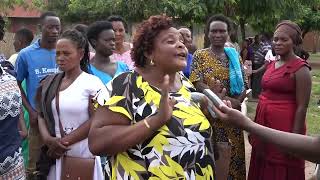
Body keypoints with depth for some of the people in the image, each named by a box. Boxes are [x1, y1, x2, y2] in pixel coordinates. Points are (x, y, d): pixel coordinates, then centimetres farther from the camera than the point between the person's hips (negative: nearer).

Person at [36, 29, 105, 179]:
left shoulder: (92, 83, -8)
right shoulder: (49, 84, 9)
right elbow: (41, 115, 7)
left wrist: (63, 142, -11)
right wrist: (47, 139, -12)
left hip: (84, 156, -4)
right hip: (55, 155, 5)